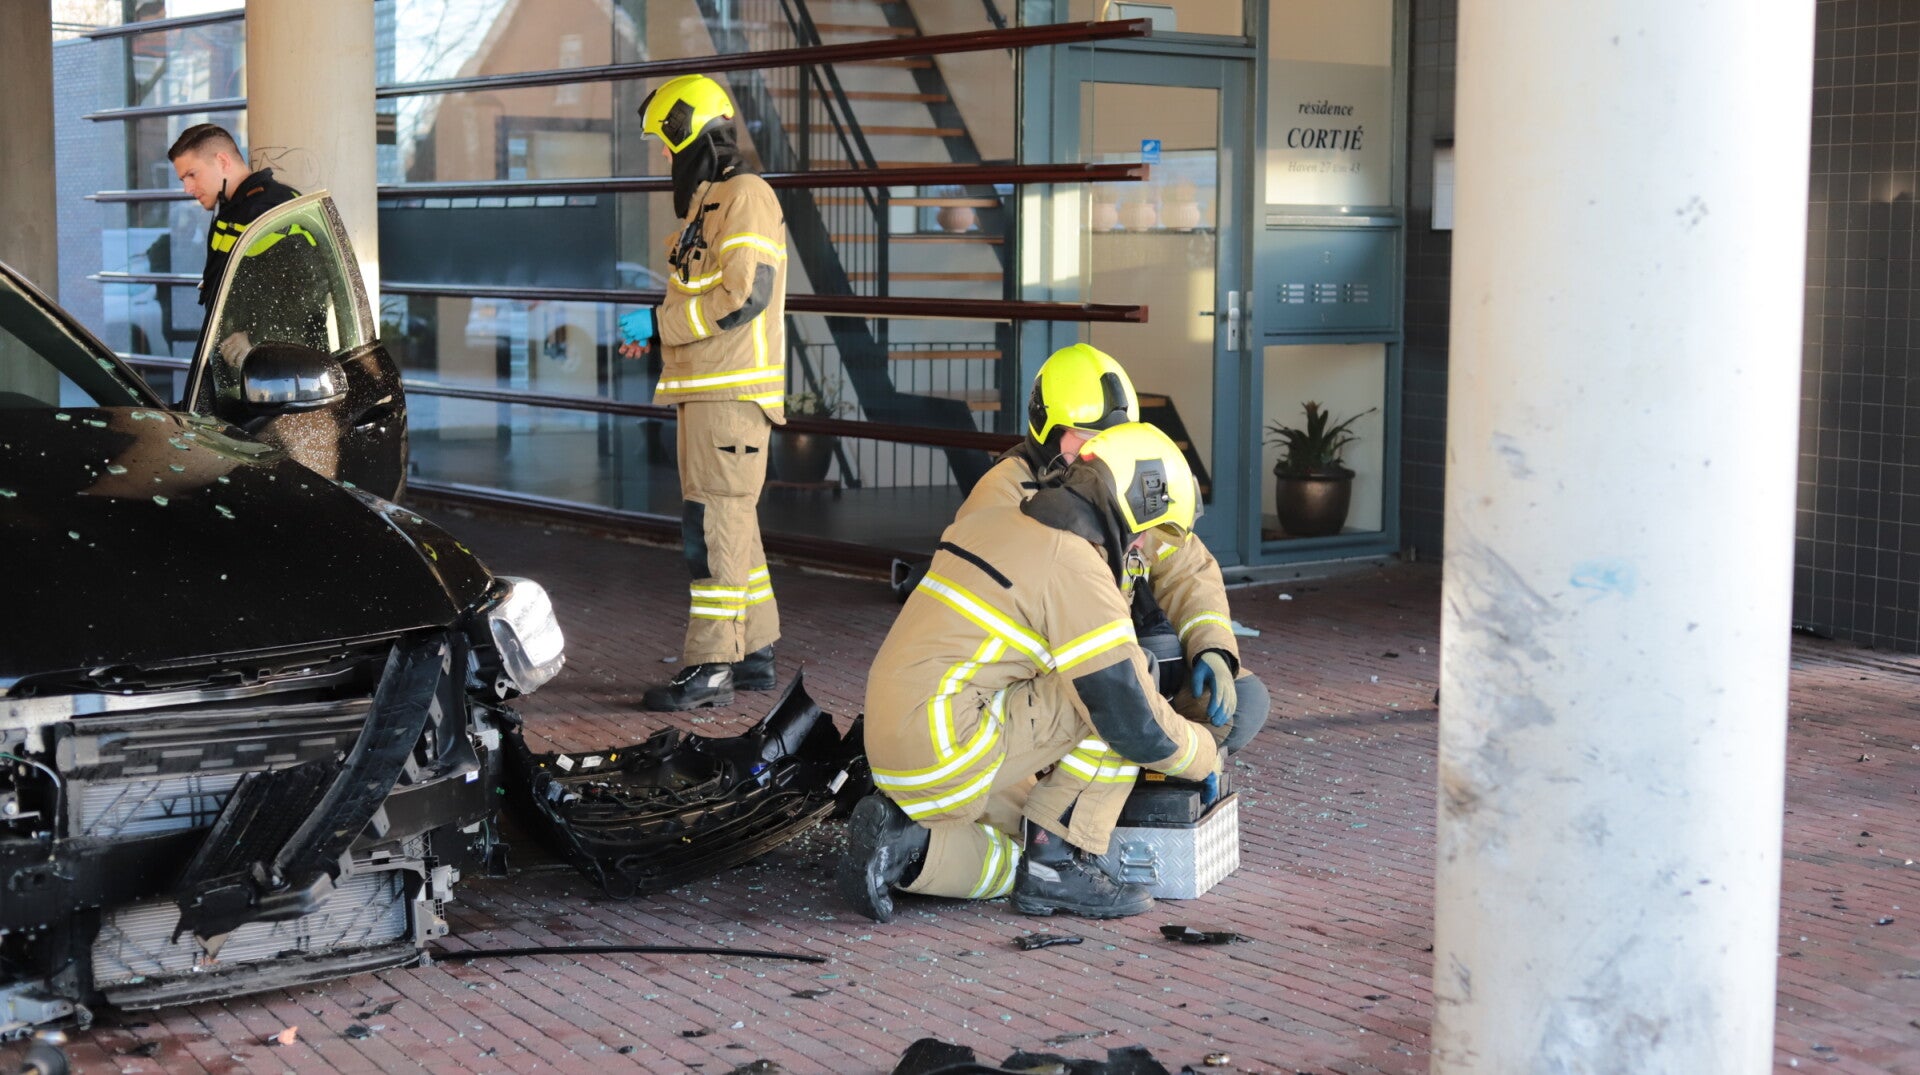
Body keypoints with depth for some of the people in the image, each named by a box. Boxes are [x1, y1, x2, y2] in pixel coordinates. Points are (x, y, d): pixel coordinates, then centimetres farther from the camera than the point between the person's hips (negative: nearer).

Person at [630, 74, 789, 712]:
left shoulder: (746, 197, -11)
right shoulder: (706, 202, 20)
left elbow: (744, 296, -21)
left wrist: (659, 322, -13)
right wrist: (657, 332, 7)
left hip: (732, 392, -10)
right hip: (705, 390, 10)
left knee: (714, 523, -11)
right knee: (730, 523, 14)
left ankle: (711, 666, -10)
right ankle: (755, 655, 22)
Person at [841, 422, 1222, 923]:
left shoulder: (989, 520, 12)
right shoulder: (1080, 572, -13)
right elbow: (1136, 724, -13)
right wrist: (1205, 755, 8)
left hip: (890, 743, 9)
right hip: (945, 753, -9)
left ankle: (904, 843, 6)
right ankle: (1057, 863, -3)